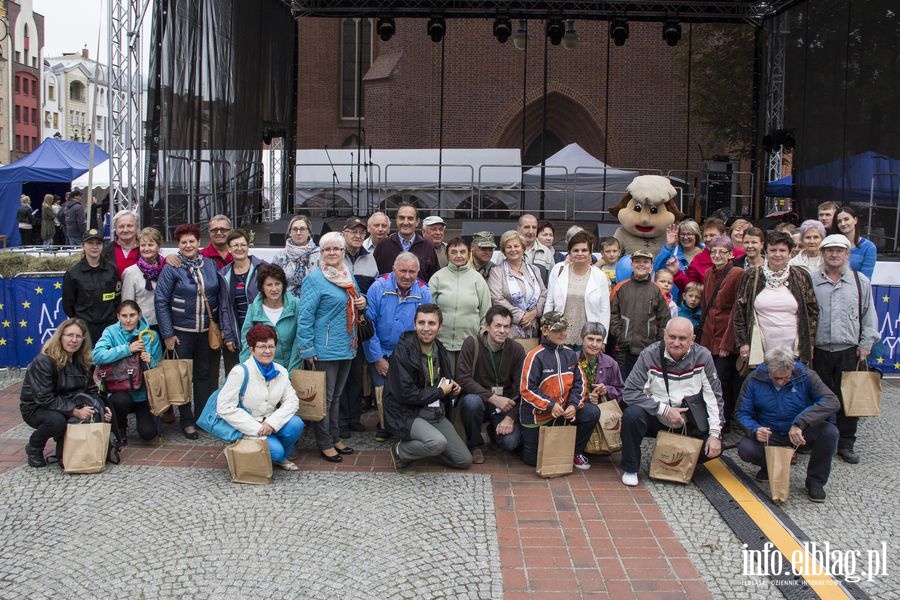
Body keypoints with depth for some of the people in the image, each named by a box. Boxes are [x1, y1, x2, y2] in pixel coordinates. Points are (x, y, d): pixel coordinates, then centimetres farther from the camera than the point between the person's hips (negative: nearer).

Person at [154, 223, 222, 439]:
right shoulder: (171, 268, -6)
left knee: (206, 374, 10)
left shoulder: (210, 265, 5)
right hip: (182, 331, -3)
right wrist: (167, 334, -10)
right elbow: (161, 301, -7)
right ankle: (186, 420, 16)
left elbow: (220, 296, 10)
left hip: (208, 331, 3)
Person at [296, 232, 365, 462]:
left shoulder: (349, 276, 11)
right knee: (324, 397, 2)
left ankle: (335, 437, 28)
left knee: (336, 395, 17)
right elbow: (305, 315, -15)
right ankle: (325, 443, 11)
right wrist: (307, 349, -18)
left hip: (347, 346, 7)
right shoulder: (315, 279, -12)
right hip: (325, 348, -7)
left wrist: (362, 303, 2)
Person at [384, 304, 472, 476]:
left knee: (465, 460, 2)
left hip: (436, 413, 7)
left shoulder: (440, 351, 7)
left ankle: (419, 445, 19)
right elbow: (406, 394, -22)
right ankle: (400, 451, -6)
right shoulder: (402, 352, -17)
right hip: (407, 414, -7)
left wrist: (451, 387, 2)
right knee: (438, 442, -34)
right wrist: (440, 391, -12)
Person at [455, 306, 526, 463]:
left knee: (510, 442, -23)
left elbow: (521, 389, -6)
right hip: (479, 399, -1)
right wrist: (493, 398, -25)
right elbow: (463, 379, -19)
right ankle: (475, 445, -7)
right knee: (471, 400, -36)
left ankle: (494, 431, 18)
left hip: (505, 405, 2)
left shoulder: (517, 350, -5)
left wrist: (510, 418, -18)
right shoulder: (472, 343, -11)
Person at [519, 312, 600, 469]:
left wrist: (574, 405, -15)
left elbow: (579, 383, 2)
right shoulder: (535, 356, -18)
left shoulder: (570, 354, 0)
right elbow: (526, 389, -21)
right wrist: (550, 405, -26)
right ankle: (524, 436, 38)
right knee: (533, 459, 3)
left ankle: (575, 452, 4)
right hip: (537, 415, -4)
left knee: (592, 413, -18)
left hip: (563, 410, 4)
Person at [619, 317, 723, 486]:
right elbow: (629, 392, -20)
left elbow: (714, 396, -5)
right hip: (655, 417, -3)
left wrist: (715, 433, -11)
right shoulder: (650, 355, -17)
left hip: (688, 421, 3)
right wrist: (665, 410, -25)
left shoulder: (702, 356, -11)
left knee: (714, 449, -14)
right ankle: (630, 469, -10)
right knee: (632, 414, -32)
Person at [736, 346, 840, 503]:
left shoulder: (805, 376, -16)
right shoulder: (755, 380, -12)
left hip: (801, 433, 0)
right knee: (745, 449, -29)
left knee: (830, 432, -30)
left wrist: (800, 424, -39)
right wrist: (755, 430, -30)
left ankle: (815, 481, -4)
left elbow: (831, 401, -28)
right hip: (769, 435, 0)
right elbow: (743, 413, -6)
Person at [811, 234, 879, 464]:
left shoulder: (861, 282, 6)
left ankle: (846, 444, 15)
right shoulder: (811, 281, 3)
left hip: (849, 351, 0)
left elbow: (869, 315, 9)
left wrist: (866, 344, 3)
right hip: (818, 350, 0)